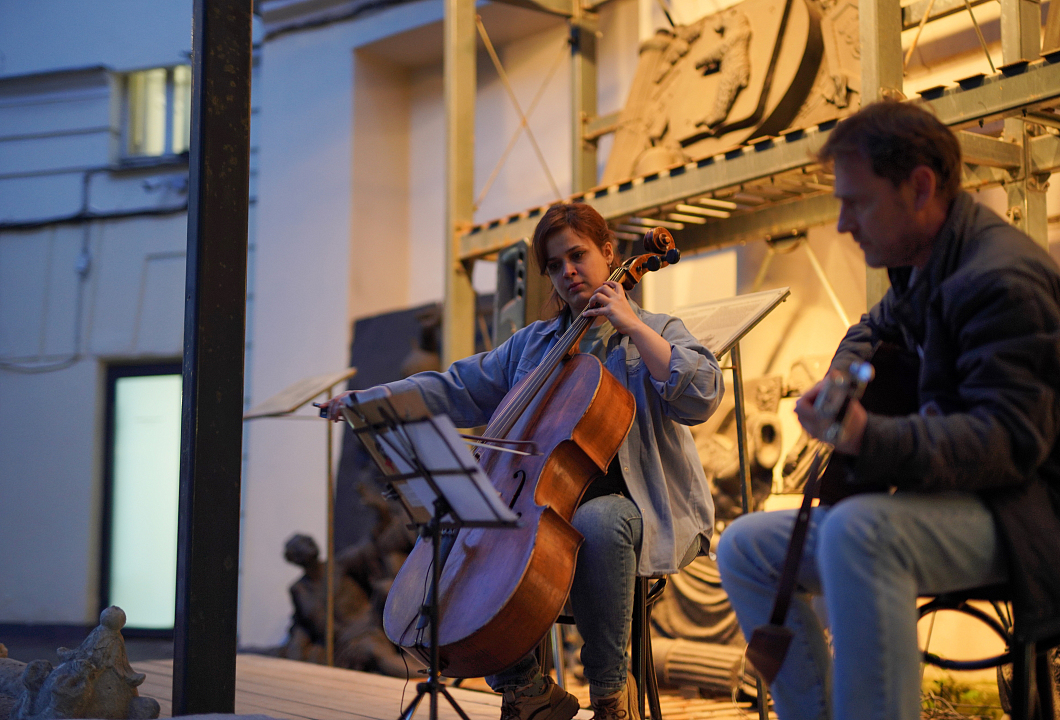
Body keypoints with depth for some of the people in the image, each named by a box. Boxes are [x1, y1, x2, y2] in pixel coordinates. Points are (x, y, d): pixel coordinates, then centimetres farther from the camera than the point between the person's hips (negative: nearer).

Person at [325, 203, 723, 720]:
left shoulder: (655, 333, 7)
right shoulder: (530, 344, 21)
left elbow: (701, 397, -12)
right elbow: (458, 387, 15)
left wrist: (633, 327, -13)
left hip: (636, 505, -5)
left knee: (598, 523, -39)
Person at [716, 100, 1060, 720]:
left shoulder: (1004, 278, -20)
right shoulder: (924, 264, 12)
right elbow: (879, 325, 34)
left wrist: (869, 439, -42)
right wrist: (843, 380, 11)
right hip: (947, 499, 10)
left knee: (856, 530, -39)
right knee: (745, 549, 5)